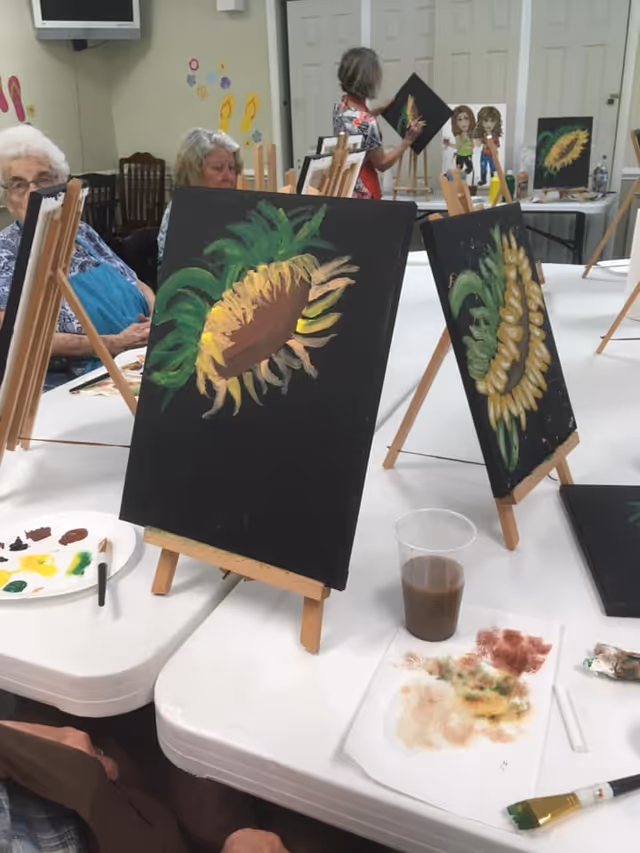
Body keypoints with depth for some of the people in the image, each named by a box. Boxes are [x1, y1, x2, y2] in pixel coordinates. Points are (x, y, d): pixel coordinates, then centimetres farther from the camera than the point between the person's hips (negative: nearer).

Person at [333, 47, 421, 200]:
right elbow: (382, 164, -16)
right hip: (361, 191, -8)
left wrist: (379, 110, 20)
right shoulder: (366, 123, -30)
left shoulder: (341, 105, -5)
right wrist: (408, 140, -12)